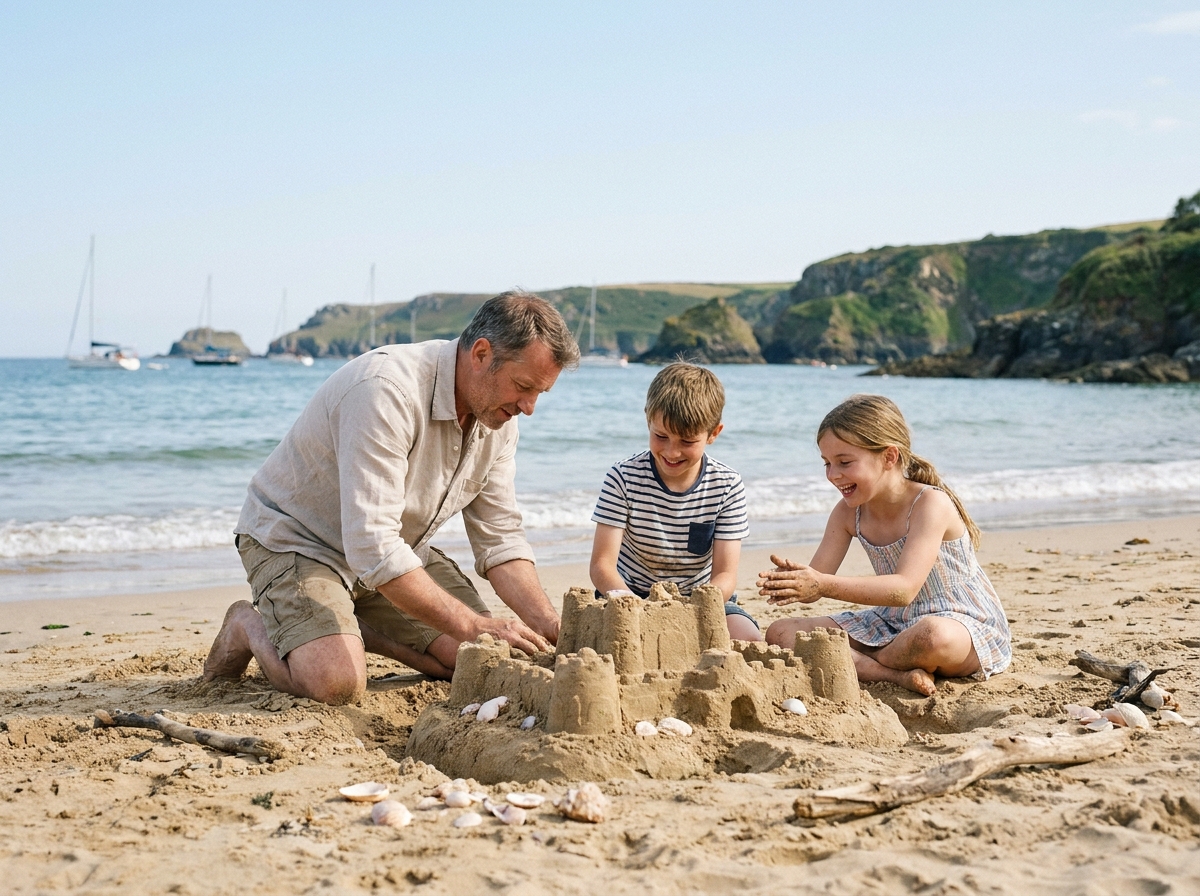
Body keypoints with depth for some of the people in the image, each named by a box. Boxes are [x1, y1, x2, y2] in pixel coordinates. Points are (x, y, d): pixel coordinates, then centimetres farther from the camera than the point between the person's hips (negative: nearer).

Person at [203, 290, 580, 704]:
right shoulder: (386, 391, -34)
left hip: (397, 551, 7)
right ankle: (250, 626, 3)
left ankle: (357, 629, 15)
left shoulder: (499, 414, -8)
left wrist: (546, 623, -20)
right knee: (337, 682, -29)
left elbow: (500, 538, -4)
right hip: (295, 540, -7)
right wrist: (472, 626, -39)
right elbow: (372, 548, -38)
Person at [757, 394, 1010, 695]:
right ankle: (896, 675, -21)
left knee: (933, 636, -44)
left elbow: (904, 588, -33)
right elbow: (817, 580, -6)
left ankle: (853, 665, -12)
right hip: (892, 626, 7)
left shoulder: (930, 504, -22)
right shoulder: (848, 512, 0)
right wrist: (793, 579, -30)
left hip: (968, 627, -7)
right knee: (781, 633, -7)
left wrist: (825, 585, -44)